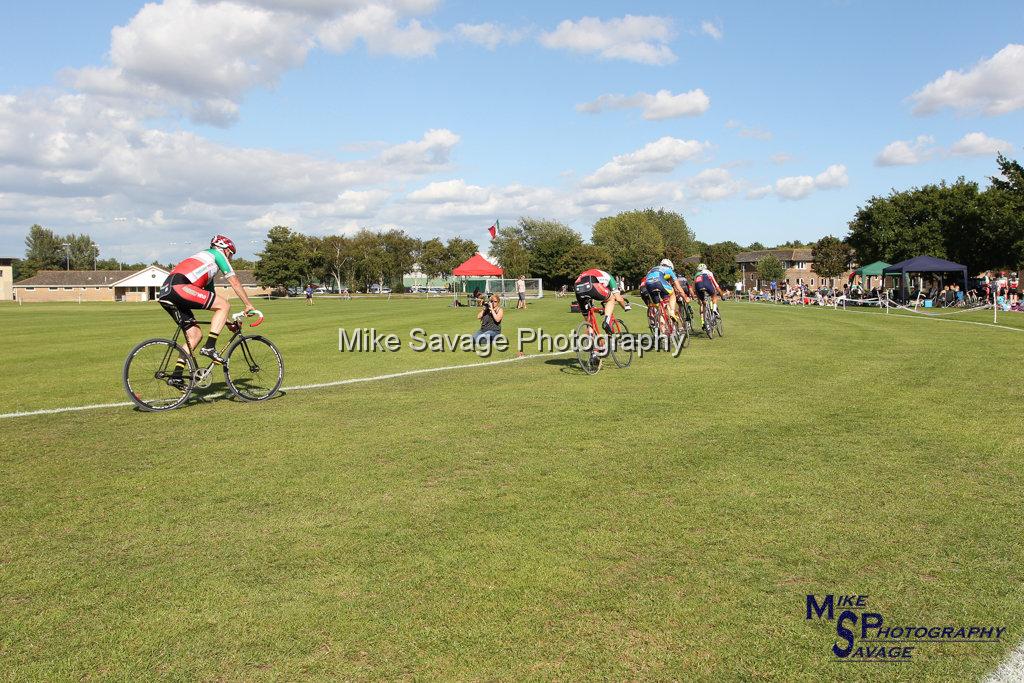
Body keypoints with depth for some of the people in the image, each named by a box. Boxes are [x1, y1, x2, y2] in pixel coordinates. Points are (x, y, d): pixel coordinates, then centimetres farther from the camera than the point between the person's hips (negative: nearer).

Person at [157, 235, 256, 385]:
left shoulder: (208, 268, 37)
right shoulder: (217, 254, 14)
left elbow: (213, 301, 39)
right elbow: (235, 282, 10)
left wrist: (226, 320, 39)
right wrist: (248, 305, 15)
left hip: (165, 294, 10)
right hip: (178, 287, -10)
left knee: (195, 334, 14)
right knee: (225, 304, -6)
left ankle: (176, 377, 10)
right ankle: (209, 348, -12)